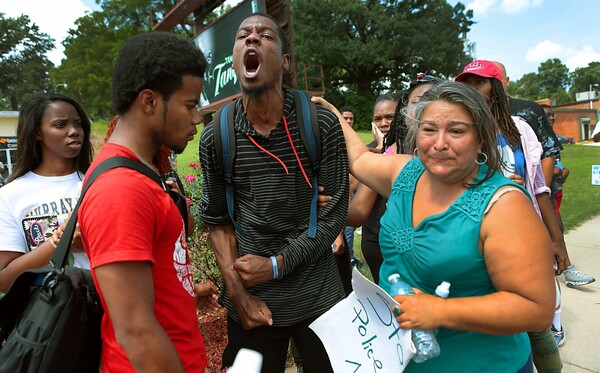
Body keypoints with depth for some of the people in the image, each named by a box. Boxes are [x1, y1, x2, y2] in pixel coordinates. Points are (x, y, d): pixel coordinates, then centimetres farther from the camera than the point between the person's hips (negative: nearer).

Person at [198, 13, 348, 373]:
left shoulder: (323, 124, -9)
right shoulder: (215, 138, -5)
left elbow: (334, 213, -8)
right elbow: (218, 219, 3)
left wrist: (276, 265, -14)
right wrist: (237, 291, -5)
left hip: (318, 297, 0)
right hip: (252, 301, 1)